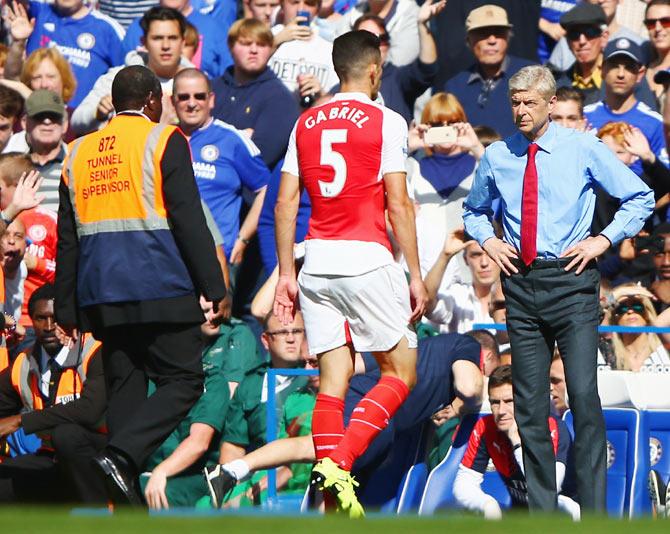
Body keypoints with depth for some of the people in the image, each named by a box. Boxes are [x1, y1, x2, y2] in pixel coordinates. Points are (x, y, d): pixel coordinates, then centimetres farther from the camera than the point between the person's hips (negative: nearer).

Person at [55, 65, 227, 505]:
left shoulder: (80, 152, 15)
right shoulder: (163, 140, -1)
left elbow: (68, 237, 16)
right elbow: (189, 220, -8)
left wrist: (66, 307, 19)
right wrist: (214, 287, -6)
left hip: (102, 295, 6)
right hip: (159, 288, -6)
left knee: (125, 387, 8)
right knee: (184, 381, -1)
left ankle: (129, 515, 1)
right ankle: (121, 456, -23)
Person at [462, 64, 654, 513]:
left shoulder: (584, 150, 0)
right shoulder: (497, 157, 9)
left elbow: (641, 197, 7)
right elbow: (474, 210, 27)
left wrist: (604, 240, -3)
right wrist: (488, 240, 7)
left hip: (571, 279, -4)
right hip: (521, 284, 4)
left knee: (584, 395, -13)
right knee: (530, 404, 5)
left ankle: (595, 513, -8)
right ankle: (542, 512, 12)